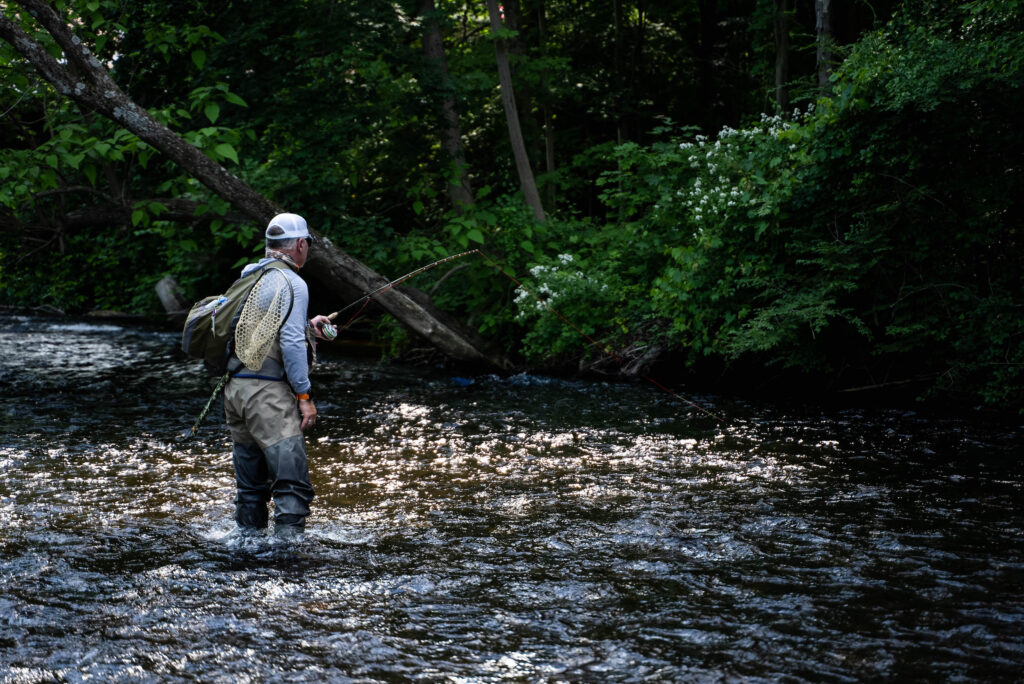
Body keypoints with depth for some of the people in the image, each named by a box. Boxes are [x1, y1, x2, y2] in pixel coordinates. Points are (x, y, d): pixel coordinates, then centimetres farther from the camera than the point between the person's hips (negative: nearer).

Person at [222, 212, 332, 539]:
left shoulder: (247, 276, 16)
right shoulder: (292, 283, -8)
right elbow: (291, 344, -16)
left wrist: (306, 327, 31)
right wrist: (304, 395, -12)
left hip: (233, 386, 8)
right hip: (267, 393, -8)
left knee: (250, 484, 16)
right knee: (292, 484, -11)